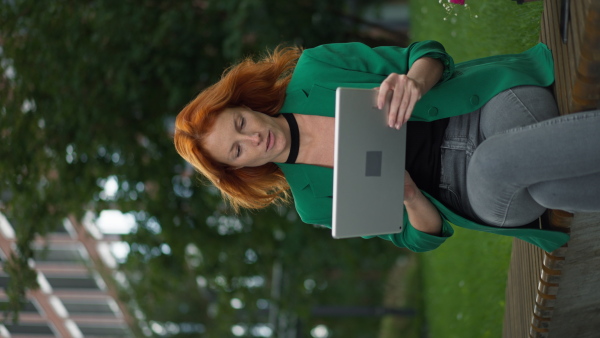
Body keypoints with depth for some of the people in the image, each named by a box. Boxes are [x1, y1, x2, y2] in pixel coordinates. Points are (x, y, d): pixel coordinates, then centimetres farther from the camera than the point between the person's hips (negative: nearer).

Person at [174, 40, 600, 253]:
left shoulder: (312, 72, 2)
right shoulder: (317, 201, 9)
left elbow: (429, 56, 4)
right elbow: (424, 234, 10)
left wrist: (414, 81, -23)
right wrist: (409, 196, -16)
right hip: (494, 198, 2)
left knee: (498, 162, -40)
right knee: (519, 179, -37)